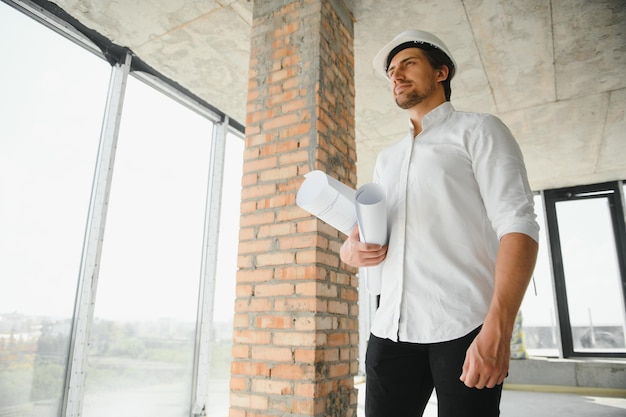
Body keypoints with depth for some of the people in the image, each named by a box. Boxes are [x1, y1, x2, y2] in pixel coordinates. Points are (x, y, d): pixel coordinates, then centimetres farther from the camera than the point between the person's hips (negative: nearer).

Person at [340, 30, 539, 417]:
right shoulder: (386, 158, 22)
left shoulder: (478, 130, 5)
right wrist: (350, 248, -3)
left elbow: (518, 224, -7)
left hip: (464, 327, -4)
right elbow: (364, 227, 22)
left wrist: (497, 329, -19)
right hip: (392, 328, 5)